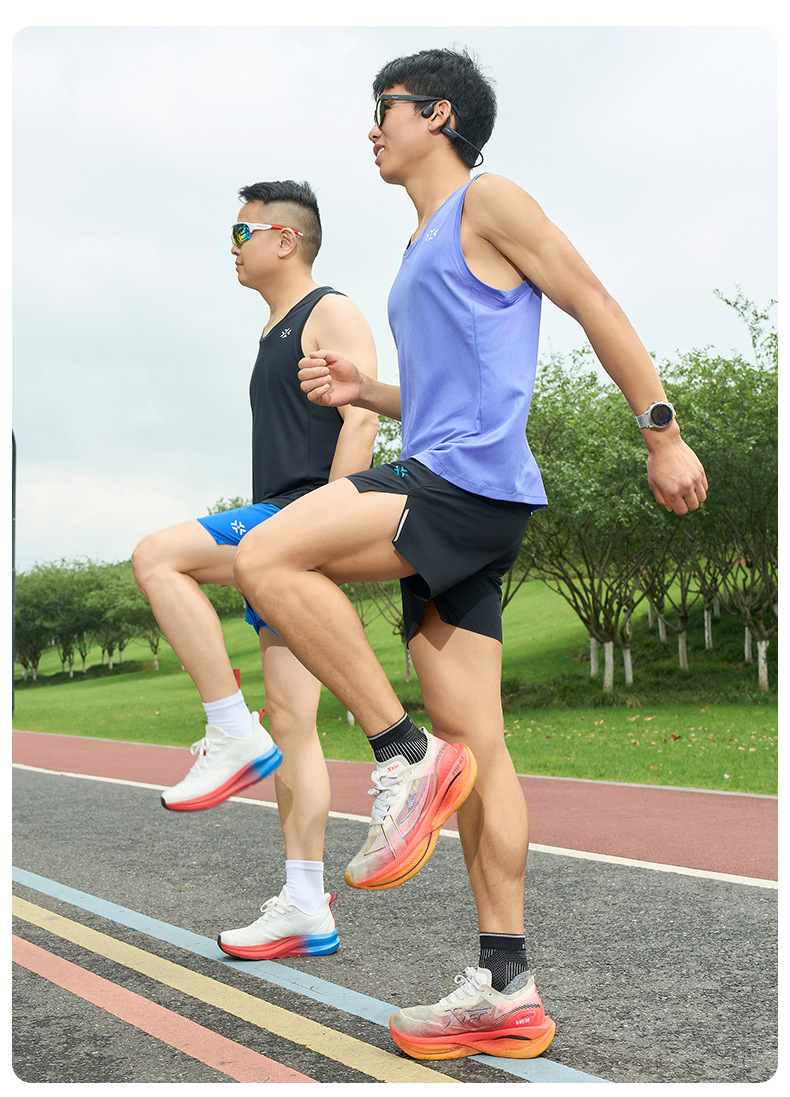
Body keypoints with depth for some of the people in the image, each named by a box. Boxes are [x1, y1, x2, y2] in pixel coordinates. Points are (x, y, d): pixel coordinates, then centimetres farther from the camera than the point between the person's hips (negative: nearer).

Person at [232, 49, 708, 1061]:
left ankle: (402, 756, -13)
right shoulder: (422, 252, 28)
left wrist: (663, 433, -9)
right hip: (441, 497, 9)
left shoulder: (487, 201, 3)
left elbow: (595, 305, -3)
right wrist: (357, 391, 14)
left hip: (473, 484, -9)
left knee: (268, 559, -21)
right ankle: (506, 989, 7)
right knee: (472, 746, 4)